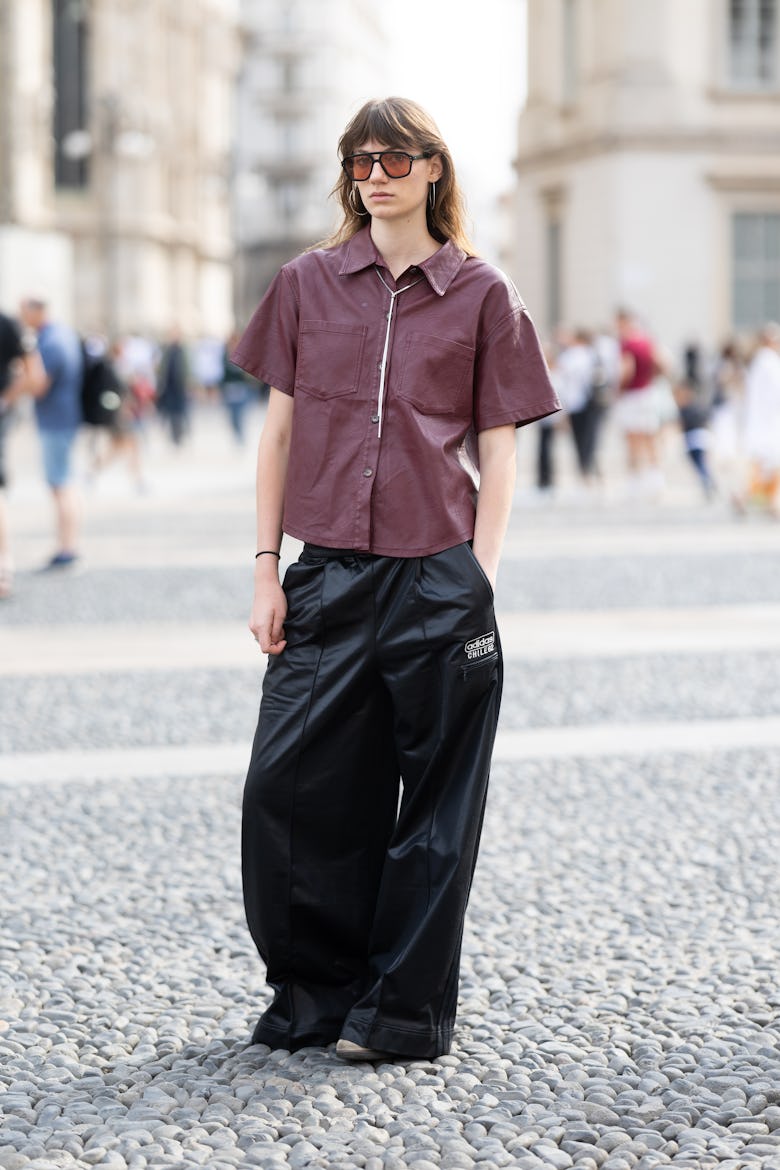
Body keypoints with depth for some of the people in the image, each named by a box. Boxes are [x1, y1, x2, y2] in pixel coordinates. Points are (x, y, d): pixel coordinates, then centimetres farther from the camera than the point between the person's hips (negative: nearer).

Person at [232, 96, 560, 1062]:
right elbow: (279, 431, 10)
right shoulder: (309, 284, 9)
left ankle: (402, 1009, 15)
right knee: (289, 785, 0)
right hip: (328, 576, 2)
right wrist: (265, 571, 4)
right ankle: (314, 993, 17)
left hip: (439, 582, -2)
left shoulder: (481, 294, 4)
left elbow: (497, 449, 4)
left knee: (436, 800, 3)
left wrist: (477, 577, -5)